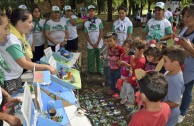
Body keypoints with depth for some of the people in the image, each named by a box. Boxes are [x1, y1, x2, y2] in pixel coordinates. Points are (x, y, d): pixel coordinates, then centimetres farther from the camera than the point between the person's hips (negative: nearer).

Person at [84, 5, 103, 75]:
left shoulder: (99, 21, -2)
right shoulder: (86, 23, 2)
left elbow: (101, 32, -3)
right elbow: (86, 35, 3)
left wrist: (97, 43, -8)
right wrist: (92, 44, -6)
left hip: (99, 44, -1)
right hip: (90, 45, 1)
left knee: (99, 58, 7)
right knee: (90, 58, 8)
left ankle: (100, 70, 20)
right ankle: (90, 71, 20)